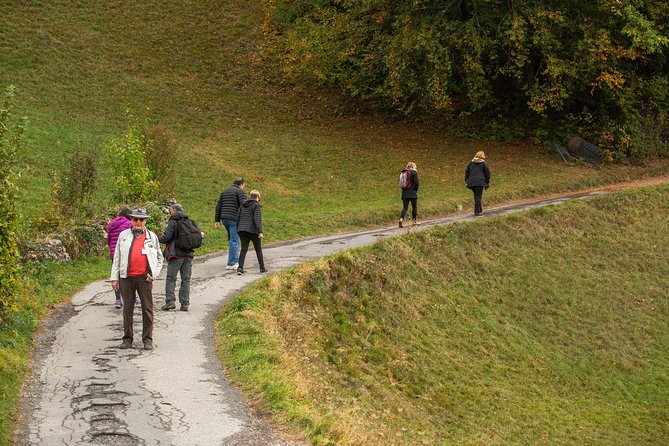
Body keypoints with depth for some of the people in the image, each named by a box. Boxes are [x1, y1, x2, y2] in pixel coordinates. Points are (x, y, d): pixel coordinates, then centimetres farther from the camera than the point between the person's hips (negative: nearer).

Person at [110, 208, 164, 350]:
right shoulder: (123, 235, 10)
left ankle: (147, 339, 7)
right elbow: (117, 258, 10)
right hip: (127, 278, 0)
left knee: (147, 309, 0)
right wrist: (115, 277, 4)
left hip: (145, 278, 0)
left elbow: (159, 258, 15)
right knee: (127, 308, 5)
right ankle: (127, 339, 13)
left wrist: (154, 274, 2)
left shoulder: (152, 237, 10)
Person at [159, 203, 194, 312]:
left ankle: (170, 301, -8)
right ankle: (185, 304, 5)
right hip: (188, 254, 5)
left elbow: (166, 238, -12)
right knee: (186, 279, 8)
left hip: (176, 255, -5)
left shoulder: (173, 222, -7)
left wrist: (158, 237, 7)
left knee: (171, 278, 1)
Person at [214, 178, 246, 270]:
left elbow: (218, 207, 16)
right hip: (234, 219, -7)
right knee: (234, 241, -3)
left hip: (224, 218, 7)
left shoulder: (224, 192, 19)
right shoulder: (240, 192, -2)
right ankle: (231, 264, -3)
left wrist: (217, 221, 16)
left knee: (231, 240, 19)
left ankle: (236, 260, 23)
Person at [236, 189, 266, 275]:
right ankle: (262, 268, 16)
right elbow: (257, 219, -16)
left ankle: (240, 268, -12)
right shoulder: (256, 205, -7)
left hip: (243, 230, 5)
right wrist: (260, 232, -19)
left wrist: (238, 228, 21)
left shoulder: (243, 205, 11)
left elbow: (238, 217, 12)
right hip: (253, 230, -5)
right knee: (258, 249, 10)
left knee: (244, 249, 3)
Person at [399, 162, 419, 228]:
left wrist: (404, 189, 14)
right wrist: (415, 190, 3)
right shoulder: (414, 172, -6)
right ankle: (414, 220, 20)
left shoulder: (403, 172, 10)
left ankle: (401, 219, -18)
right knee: (414, 207, 12)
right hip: (412, 193, -4)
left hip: (404, 193, 5)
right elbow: (416, 182, -11)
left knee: (405, 207, 3)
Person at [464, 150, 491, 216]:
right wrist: (487, 183, 9)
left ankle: (480, 210, 22)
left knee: (476, 196, 17)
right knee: (478, 197, -2)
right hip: (480, 182, -4)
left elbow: (467, 171, 12)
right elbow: (487, 173, 1)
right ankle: (476, 212, -4)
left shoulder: (471, 162, 12)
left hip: (471, 182, 4)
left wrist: (466, 181, 17)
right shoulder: (484, 163, 1)